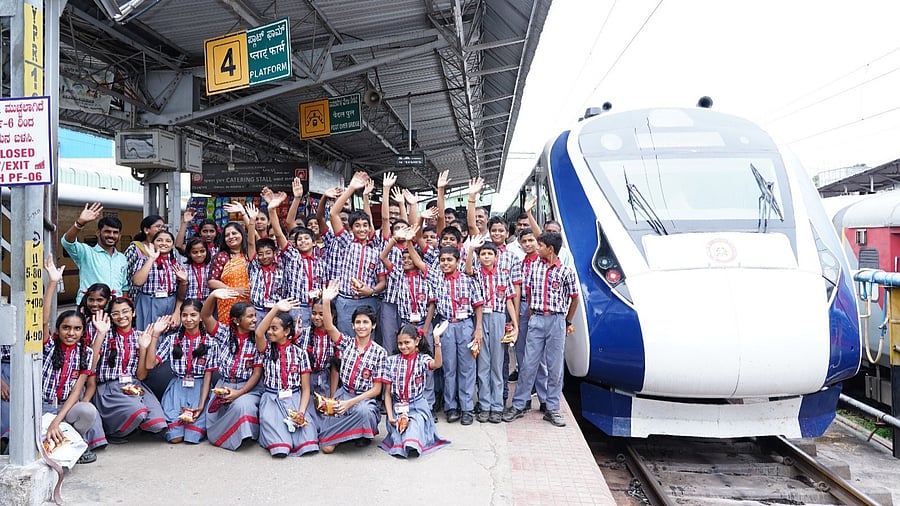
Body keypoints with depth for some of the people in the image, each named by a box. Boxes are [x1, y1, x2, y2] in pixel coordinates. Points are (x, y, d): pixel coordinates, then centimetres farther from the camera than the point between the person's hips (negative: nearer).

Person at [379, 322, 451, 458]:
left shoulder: (421, 359, -1)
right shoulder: (391, 361, 4)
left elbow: (437, 364, -28)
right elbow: (387, 392, 5)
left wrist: (437, 339, -38)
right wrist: (390, 415, -5)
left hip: (418, 406, -3)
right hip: (397, 406, 3)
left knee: (415, 426, -30)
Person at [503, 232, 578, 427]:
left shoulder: (566, 271, -3)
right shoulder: (534, 268, 5)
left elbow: (574, 298, 7)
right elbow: (528, 294, 11)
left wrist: (567, 322, 9)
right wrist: (531, 317, 5)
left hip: (557, 320, -2)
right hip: (536, 320, 2)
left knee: (556, 366, 5)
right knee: (528, 364, 4)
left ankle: (552, 409, 15)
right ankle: (518, 406, 12)